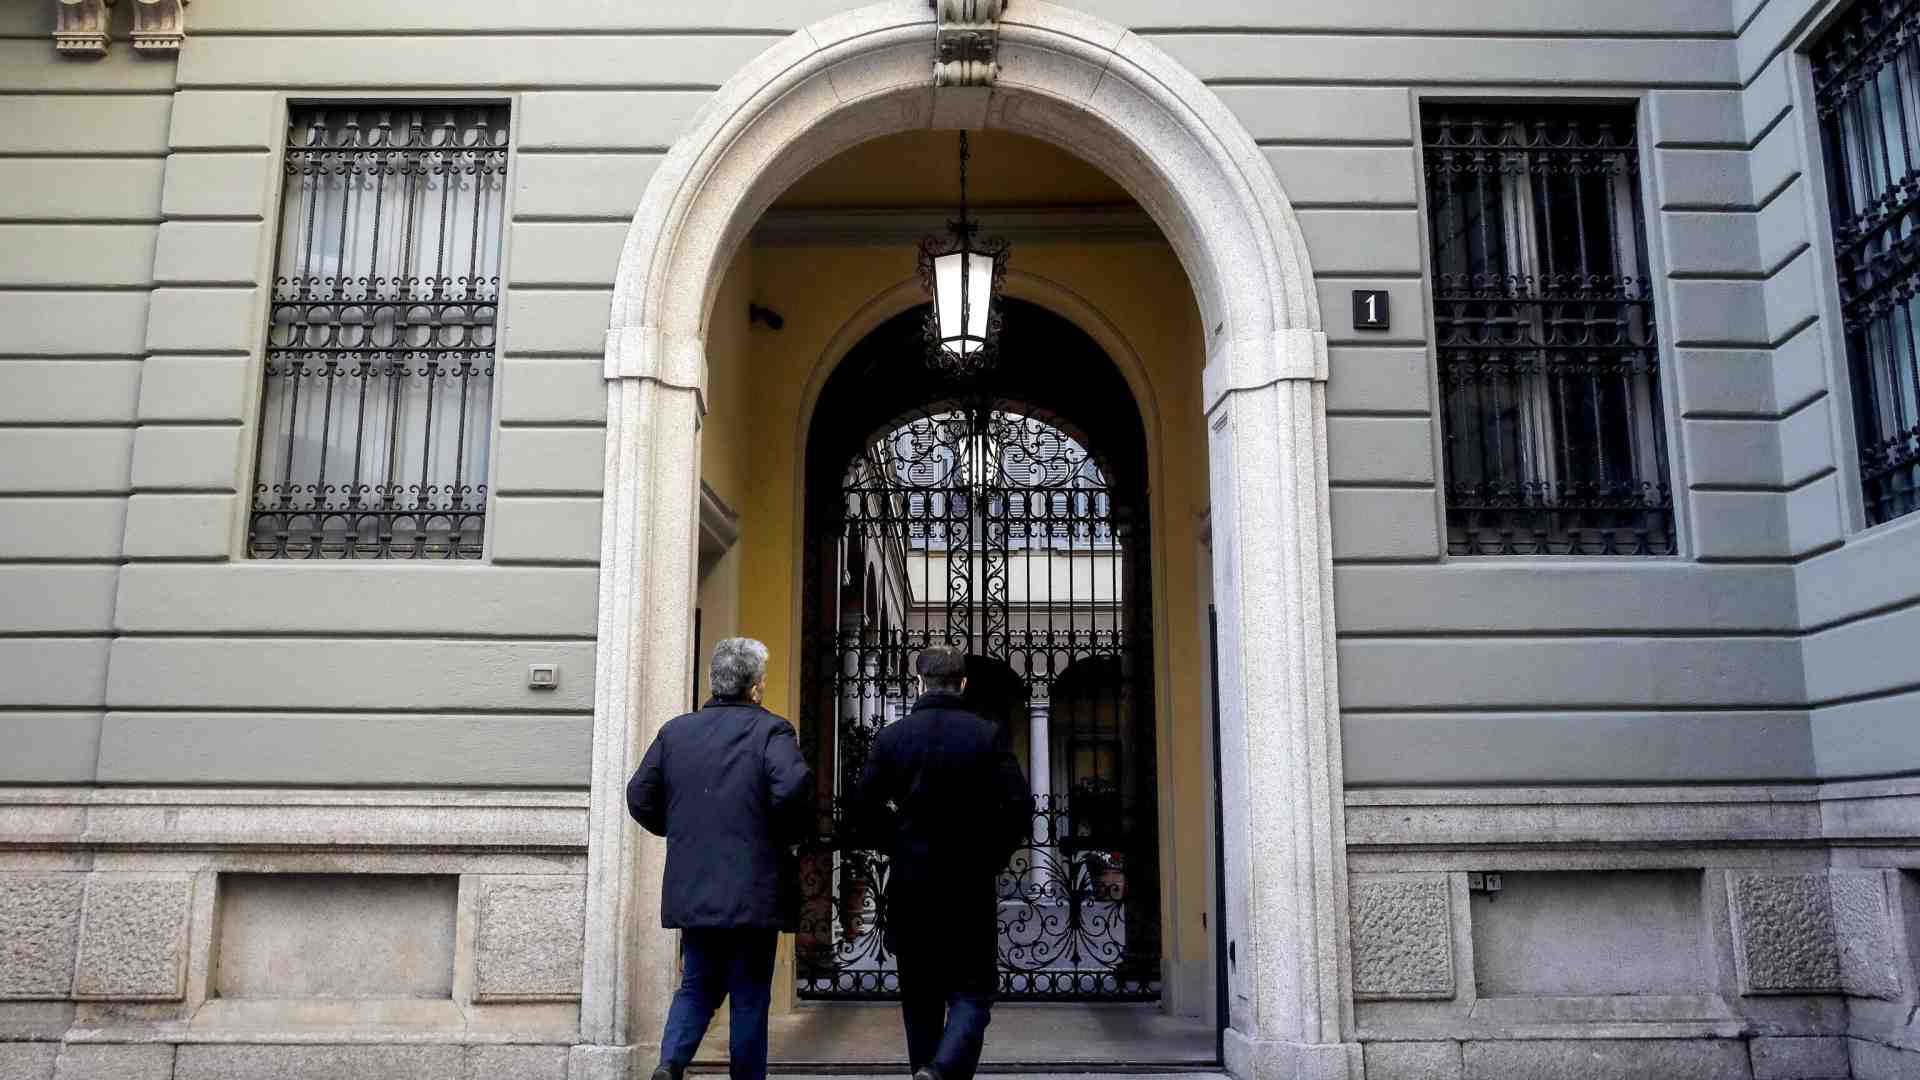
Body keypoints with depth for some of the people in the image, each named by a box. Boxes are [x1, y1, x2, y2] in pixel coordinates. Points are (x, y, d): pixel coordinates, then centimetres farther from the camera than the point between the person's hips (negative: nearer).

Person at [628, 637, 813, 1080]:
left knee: (697, 986, 17)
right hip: (754, 893, -4)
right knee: (750, 997, 9)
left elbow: (640, 797, 6)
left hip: (691, 890, 4)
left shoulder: (675, 731, 6)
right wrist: (790, 835, -6)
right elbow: (792, 789, -24)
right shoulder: (771, 730, -8)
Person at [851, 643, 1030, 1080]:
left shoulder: (891, 736, -1)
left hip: (910, 885, 2)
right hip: (970, 887, -2)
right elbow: (1019, 809, -10)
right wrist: (989, 858, 3)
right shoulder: (986, 736, -5)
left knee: (920, 998, 15)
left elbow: (864, 809, -1)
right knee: (972, 992, 5)